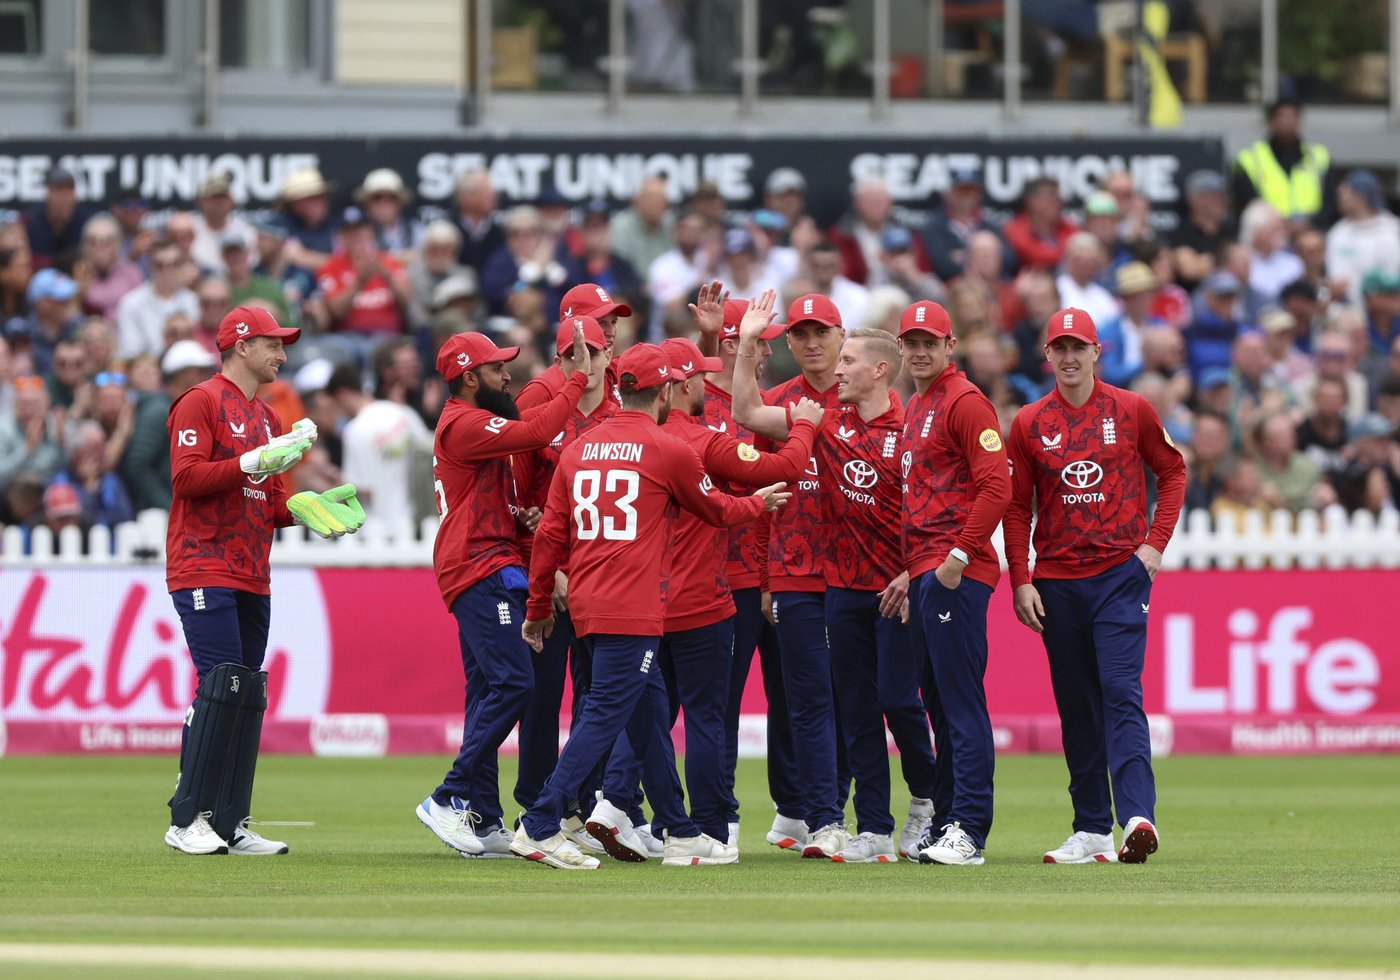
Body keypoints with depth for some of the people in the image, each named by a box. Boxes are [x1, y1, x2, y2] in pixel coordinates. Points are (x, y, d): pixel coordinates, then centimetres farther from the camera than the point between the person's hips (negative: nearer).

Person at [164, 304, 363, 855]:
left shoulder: (266, 419, 23)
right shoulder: (201, 402, -3)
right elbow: (187, 477, -15)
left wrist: (302, 506, 5)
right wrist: (256, 461, -19)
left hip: (252, 579, 9)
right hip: (204, 572, -9)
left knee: (249, 695, 5)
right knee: (221, 685, -16)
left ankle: (231, 825, 7)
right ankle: (188, 820, -14)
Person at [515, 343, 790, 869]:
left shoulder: (578, 450, 11)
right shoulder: (669, 451, -6)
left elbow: (551, 534, 10)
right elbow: (717, 509, 10)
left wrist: (539, 607, 18)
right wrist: (760, 503, 31)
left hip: (588, 602, 8)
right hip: (633, 609, -8)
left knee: (651, 717, 15)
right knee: (604, 716, -8)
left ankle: (680, 834, 20)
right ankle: (539, 826, -16)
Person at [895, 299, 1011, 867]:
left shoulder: (965, 403, -9)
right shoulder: (913, 409, 20)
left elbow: (997, 487, -17)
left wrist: (959, 555, -19)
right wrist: (909, 569, 16)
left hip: (956, 576, -10)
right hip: (921, 574, 10)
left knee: (961, 700, -11)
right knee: (939, 702, 12)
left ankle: (969, 831, -14)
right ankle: (945, 817, 17)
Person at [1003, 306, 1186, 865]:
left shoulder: (1131, 411, 2)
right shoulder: (1029, 424, 6)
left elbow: (1172, 472, 11)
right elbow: (1017, 507, 8)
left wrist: (1155, 544, 0)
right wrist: (1020, 582, 0)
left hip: (1121, 573, -3)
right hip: (1057, 582, 3)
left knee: (1121, 693, -16)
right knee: (1076, 707, 7)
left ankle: (1138, 816, -25)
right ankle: (1091, 831, 11)